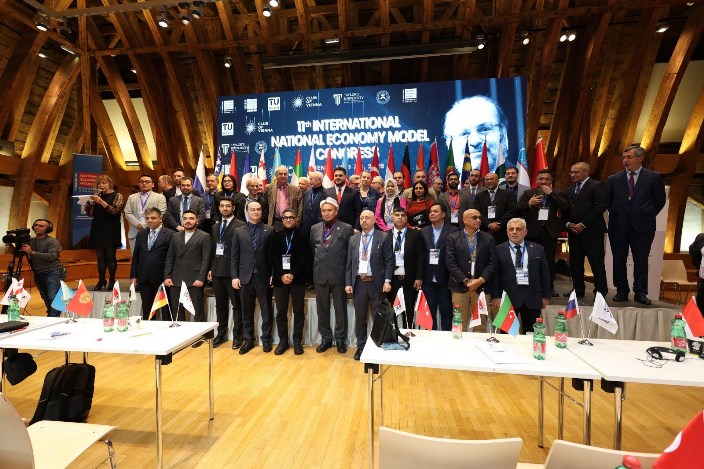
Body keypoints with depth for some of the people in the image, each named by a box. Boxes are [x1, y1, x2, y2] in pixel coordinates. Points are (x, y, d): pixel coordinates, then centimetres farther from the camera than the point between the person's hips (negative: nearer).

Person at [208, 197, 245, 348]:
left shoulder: (240, 225, -7)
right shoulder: (215, 227, 17)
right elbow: (212, 249, 17)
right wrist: (211, 268, 11)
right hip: (217, 272, 7)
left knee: (236, 305, 2)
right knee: (220, 305, 15)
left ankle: (237, 336, 12)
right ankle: (221, 334, 26)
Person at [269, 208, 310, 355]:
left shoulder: (302, 236, 3)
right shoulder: (276, 236, 9)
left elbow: (304, 258, -4)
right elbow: (272, 257, 2)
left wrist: (292, 274, -14)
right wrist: (282, 275, -11)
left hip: (298, 279, -2)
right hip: (280, 279, 2)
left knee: (298, 311, 3)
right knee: (281, 311, 6)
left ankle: (297, 341, 13)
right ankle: (283, 340, 17)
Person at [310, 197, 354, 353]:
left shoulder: (346, 229, -2)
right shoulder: (314, 229, 8)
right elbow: (312, 251, 14)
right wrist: (314, 270, 9)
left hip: (339, 275, -3)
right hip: (320, 275, 3)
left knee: (340, 309, 7)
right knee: (322, 309, 11)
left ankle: (340, 339, 22)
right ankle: (325, 338, 26)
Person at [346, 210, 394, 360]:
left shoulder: (383, 237, -2)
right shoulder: (353, 239, 9)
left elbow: (389, 261, -4)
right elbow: (349, 263, 8)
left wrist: (387, 281, -13)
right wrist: (348, 283, 2)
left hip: (377, 283, -3)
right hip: (359, 283, 3)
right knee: (360, 317, 11)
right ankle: (361, 346, 26)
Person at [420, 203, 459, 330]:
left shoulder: (453, 231, -2)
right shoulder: (424, 231, 9)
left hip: (445, 279, -3)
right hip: (428, 279, 3)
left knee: (446, 312, 7)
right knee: (429, 312, 11)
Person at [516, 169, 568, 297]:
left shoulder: (558, 194, 10)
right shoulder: (528, 193, 10)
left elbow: (565, 207, -8)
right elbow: (517, 210, 2)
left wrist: (551, 194, -10)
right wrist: (529, 204, -16)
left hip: (550, 231, 0)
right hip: (533, 231, 0)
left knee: (550, 260, 3)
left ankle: (550, 288, 14)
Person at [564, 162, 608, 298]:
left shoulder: (597, 186, -2)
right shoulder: (569, 190, 17)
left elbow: (600, 207, -11)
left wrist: (583, 224, -14)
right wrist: (568, 224, -1)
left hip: (592, 231, -6)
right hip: (573, 231, 6)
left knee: (597, 263, -1)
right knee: (575, 263, 8)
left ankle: (601, 291, 11)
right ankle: (578, 290, 18)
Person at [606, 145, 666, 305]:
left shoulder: (653, 177, 1)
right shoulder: (613, 179, 5)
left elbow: (660, 201, 8)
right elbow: (608, 201, 14)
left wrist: (648, 216, 6)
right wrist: (615, 215, 10)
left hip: (642, 225, -1)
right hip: (618, 226, 2)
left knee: (641, 260, 5)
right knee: (619, 260, 6)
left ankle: (640, 293, 15)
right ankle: (622, 291, 16)